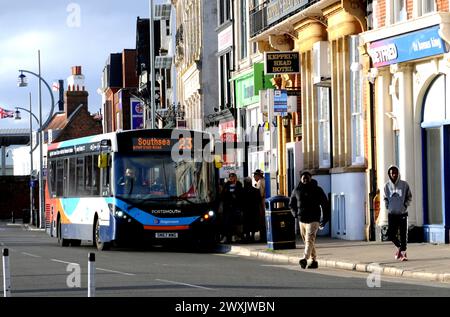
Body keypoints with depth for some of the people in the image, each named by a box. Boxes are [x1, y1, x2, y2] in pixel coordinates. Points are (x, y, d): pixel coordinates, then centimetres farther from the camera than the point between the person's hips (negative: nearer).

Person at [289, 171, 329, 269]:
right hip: (302, 220, 5)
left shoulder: (317, 190, -1)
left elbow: (325, 204, 3)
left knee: (309, 240, -18)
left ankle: (305, 259, -32)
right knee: (307, 241, 9)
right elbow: (291, 204, 23)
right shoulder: (296, 191, 8)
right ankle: (314, 261, 17)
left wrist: (324, 220, 0)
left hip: (313, 220, -5)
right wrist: (295, 214, 7)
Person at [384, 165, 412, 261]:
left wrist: (405, 205, -3)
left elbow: (409, 197, 9)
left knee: (403, 234, -4)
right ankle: (399, 246, 25)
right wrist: (388, 206, 3)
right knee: (391, 234, -3)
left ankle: (403, 253, 4)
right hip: (391, 214, 1)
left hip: (402, 213, -1)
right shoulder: (387, 186, 1)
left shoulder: (404, 185, -3)